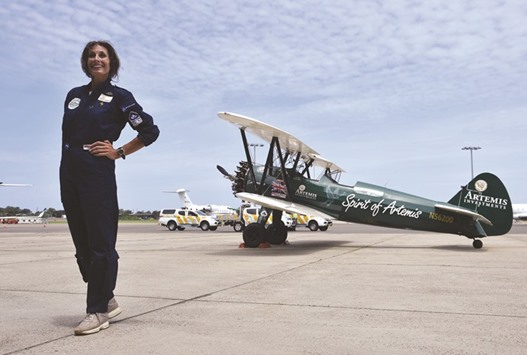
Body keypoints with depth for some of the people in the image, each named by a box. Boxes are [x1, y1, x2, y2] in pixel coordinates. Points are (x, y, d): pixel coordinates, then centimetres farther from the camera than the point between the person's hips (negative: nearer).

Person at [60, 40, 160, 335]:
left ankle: (98, 311, 3)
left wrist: (119, 152, -5)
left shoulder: (119, 97, 0)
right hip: (69, 173, 7)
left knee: (100, 244, -4)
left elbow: (150, 131, -3)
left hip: (98, 174, -7)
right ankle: (107, 301, 22)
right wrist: (70, 160, 10)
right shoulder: (74, 95, 17)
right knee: (82, 243, 9)